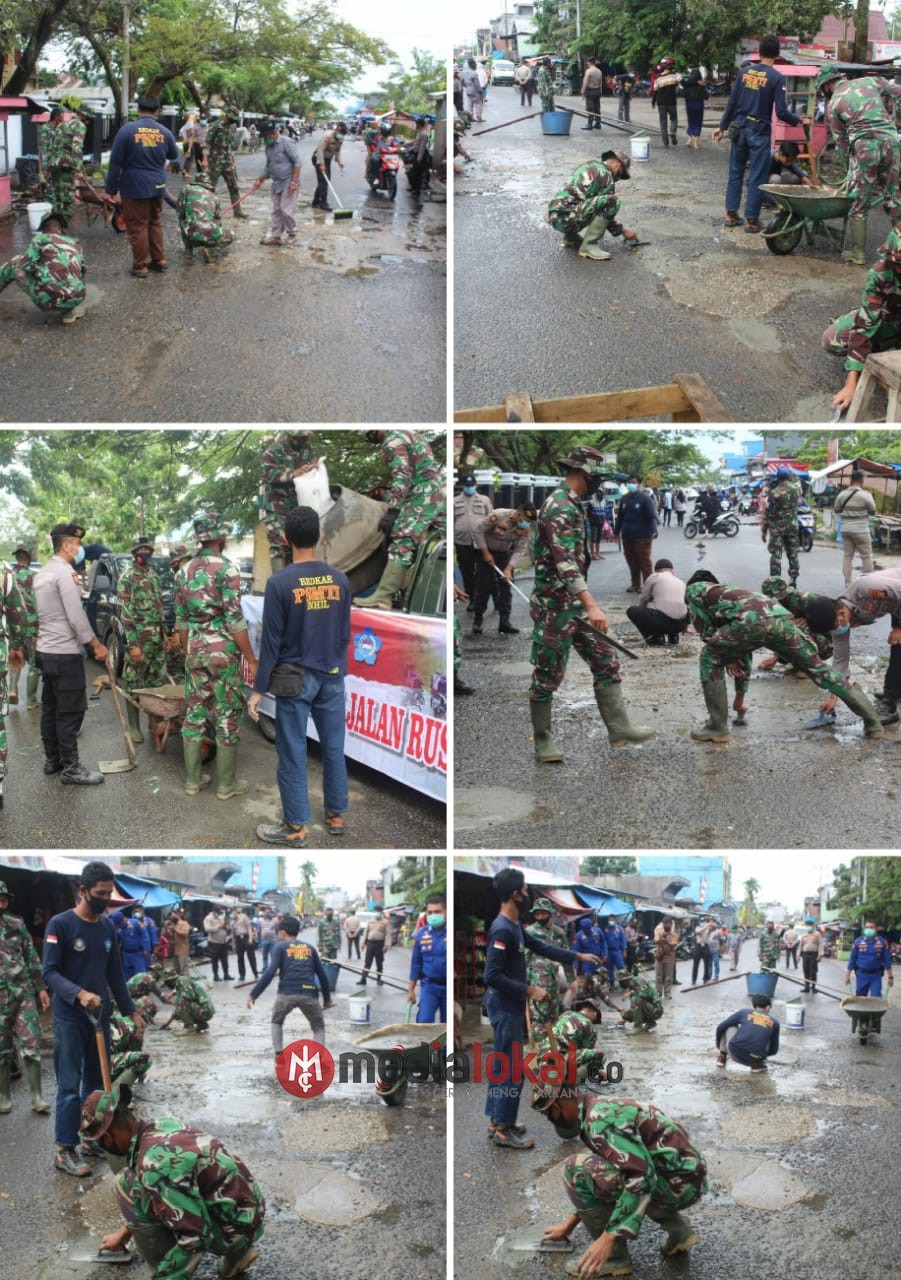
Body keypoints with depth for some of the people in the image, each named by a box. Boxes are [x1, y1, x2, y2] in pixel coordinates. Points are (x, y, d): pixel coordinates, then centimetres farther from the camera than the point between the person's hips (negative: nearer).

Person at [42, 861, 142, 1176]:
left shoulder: (108, 926, 9)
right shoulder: (60, 924, -10)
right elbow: (49, 972, -15)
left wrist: (131, 1010, 13)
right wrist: (79, 993, -30)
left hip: (101, 1016, 6)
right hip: (70, 1017, -6)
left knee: (97, 1081, 9)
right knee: (70, 1085, -6)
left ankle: (91, 1139, 19)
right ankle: (64, 1151, -2)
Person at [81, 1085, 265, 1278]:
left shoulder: (155, 1164, -25)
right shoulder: (159, 1124, 3)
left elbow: (196, 1236, -25)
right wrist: (125, 1231, 34)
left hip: (234, 1228, -8)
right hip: (248, 1211, 8)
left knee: (127, 1185, -9)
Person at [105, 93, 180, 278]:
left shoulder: (127, 130, -10)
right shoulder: (164, 132, 2)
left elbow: (115, 162, -10)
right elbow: (173, 156, 21)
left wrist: (112, 190, -3)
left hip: (134, 188, -4)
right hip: (157, 187, 5)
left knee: (137, 227, 3)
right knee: (155, 223, 20)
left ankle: (140, 266, 8)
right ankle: (159, 260, 25)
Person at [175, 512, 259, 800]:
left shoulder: (185, 572, 7)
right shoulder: (226, 569, -13)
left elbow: (181, 621, 12)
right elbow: (234, 621, -15)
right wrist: (251, 660, -10)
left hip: (195, 651, 6)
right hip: (224, 651, -6)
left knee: (194, 713, 12)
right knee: (227, 717, 2)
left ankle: (192, 779, 18)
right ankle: (226, 784, 7)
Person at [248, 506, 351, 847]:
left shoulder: (280, 582, -13)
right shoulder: (339, 579, 0)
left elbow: (271, 641, -11)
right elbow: (345, 635, 8)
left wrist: (259, 689, -5)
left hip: (295, 680, -4)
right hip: (332, 678, 4)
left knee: (293, 754, 3)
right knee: (333, 748, 13)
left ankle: (296, 828, 9)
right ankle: (336, 816, 23)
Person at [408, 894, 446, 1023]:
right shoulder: (421, 934, 1)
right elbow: (416, 963, 8)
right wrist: (411, 989, 10)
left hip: (447, 987, -1)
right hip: (429, 985, 1)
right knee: (424, 1020, -13)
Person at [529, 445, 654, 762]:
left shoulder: (572, 506, 13)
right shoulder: (558, 508, -19)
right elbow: (566, 563, -29)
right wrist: (591, 605, -37)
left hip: (576, 605, 10)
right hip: (554, 606, -10)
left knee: (606, 664, 6)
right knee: (547, 676, 2)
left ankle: (619, 728, 9)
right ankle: (543, 740, 12)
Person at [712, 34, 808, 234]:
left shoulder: (744, 71, 3)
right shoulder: (777, 78, -11)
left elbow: (732, 102, 5)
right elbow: (781, 112, -13)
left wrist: (722, 126, 14)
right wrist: (799, 120, 3)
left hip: (739, 127, 4)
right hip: (759, 131, -4)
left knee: (735, 173, 14)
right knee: (757, 178, 3)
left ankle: (731, 215, 17)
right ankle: (751, 219, 6)